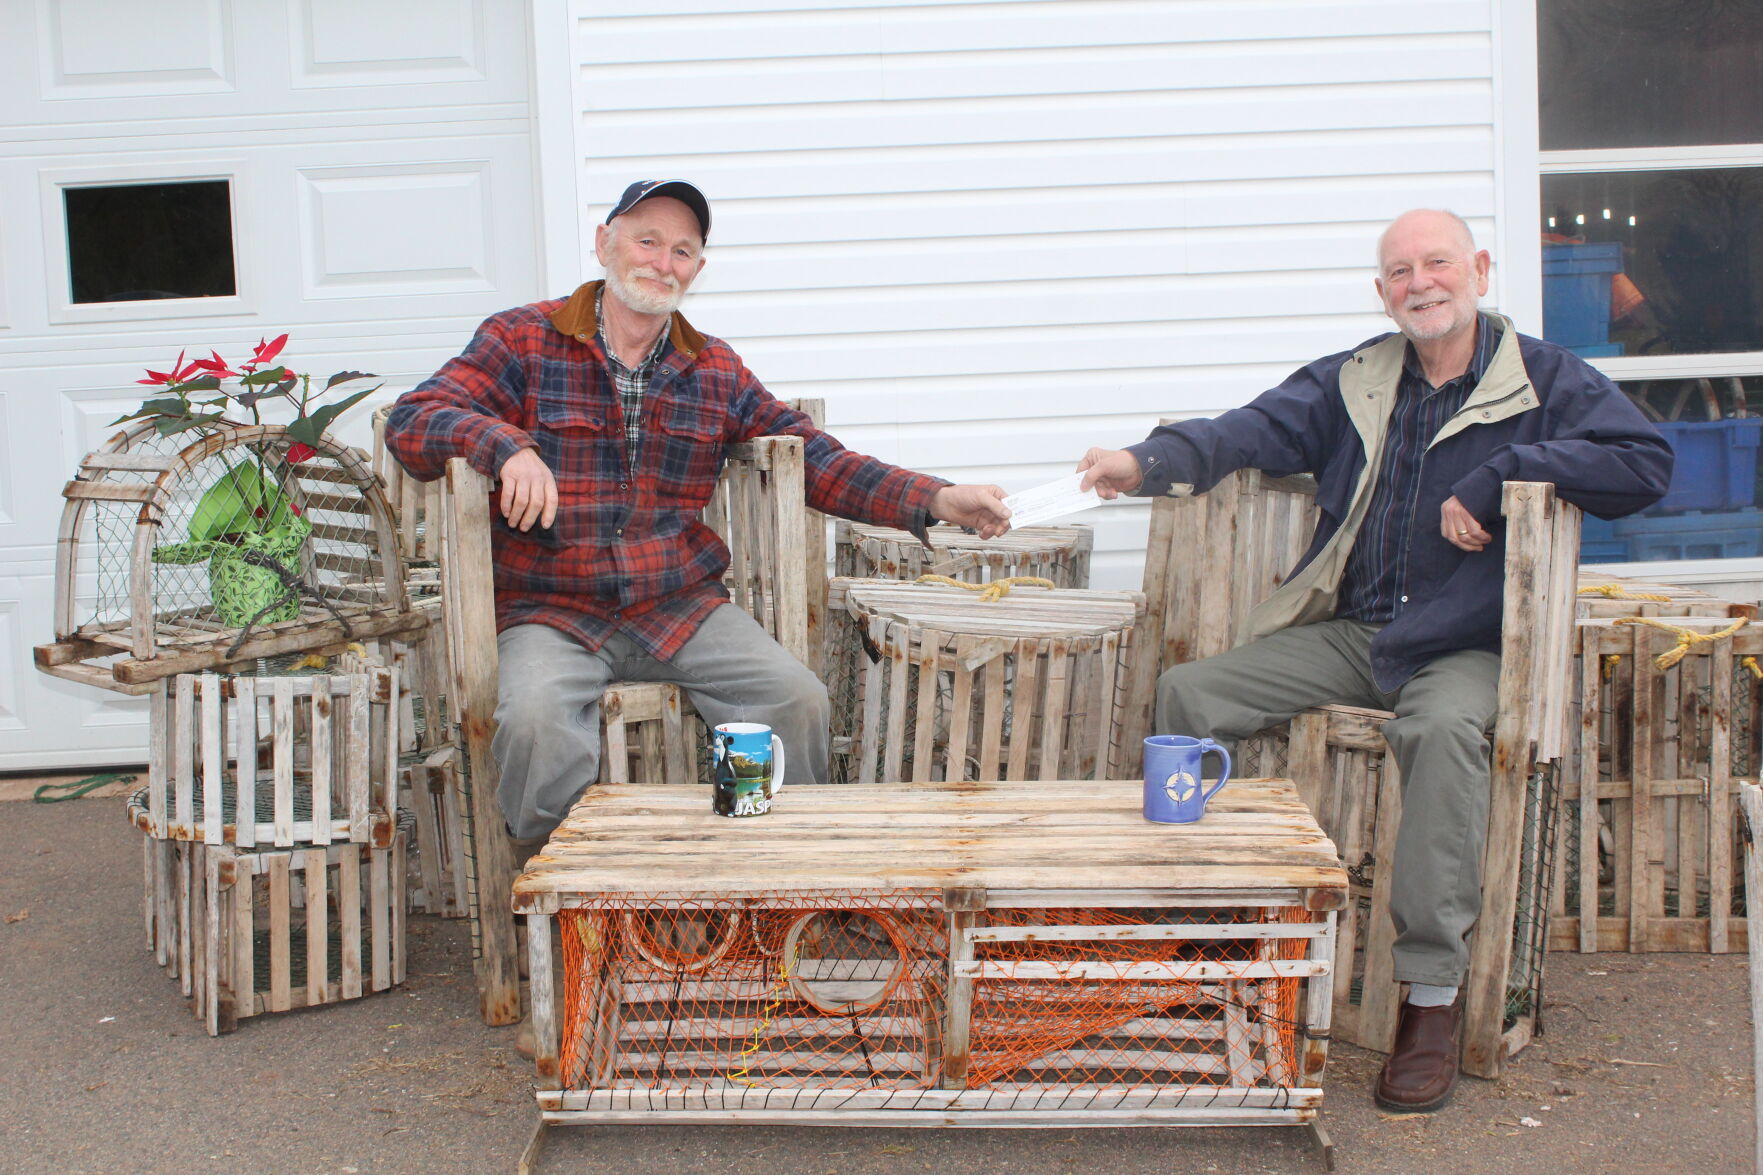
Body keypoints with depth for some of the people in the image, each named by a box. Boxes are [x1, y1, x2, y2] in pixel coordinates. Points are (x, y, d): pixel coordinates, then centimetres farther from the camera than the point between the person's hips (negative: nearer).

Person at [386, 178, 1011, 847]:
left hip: (684, 608, 3)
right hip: (551, 612, -3)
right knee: (535, 718, -33)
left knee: (799, 700, -18)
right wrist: (508, 445, -28)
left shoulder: (716, 372, 14)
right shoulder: (523, 341, 3)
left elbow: (815, 459, 13)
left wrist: (936, 501, 0)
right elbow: (413, 421, -7)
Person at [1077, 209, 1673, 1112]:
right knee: (1187, 692, -13)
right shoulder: (1353, 382, 12)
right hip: (1343, 633, 4)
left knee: (1444, 727, -38)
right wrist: (1150, 461, -21)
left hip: (1463, 647, -4)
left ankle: (1432, 998, -31)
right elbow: (1256, 429, -2)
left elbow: (1645, 465, -10)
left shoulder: (1543, 378, 2)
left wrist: (1497, 476, -16)